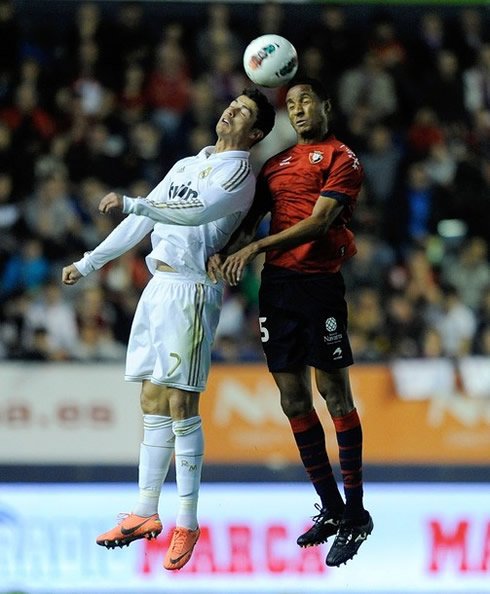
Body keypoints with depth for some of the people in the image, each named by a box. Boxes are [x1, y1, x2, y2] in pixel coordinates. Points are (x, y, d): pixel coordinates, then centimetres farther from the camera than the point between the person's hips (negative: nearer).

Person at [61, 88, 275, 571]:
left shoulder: (238, 172, -5)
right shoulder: (186, 166, 20)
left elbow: (199, 211, -23)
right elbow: (141, 222, 25)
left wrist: (132, 203, -31)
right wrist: (88, 264, 23)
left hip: (191, 290, -8)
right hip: (158, 287, 8)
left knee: (180, 404, -10)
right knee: (152, 401, 7)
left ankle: (186, 523, -7)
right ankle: (145, 513, 11)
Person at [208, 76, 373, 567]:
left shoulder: (341, 159, -2)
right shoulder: (276, 164, 18)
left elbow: (319, 221, -12)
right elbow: (251, 217, 14)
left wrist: (256, 247, -17)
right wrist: (223, 251, -6)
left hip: (319, 284, -7)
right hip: (276, 285, 7)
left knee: (334, 395, -6)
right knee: (293, 401, 7)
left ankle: (356, 515, -2)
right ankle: (330, 509, 17)